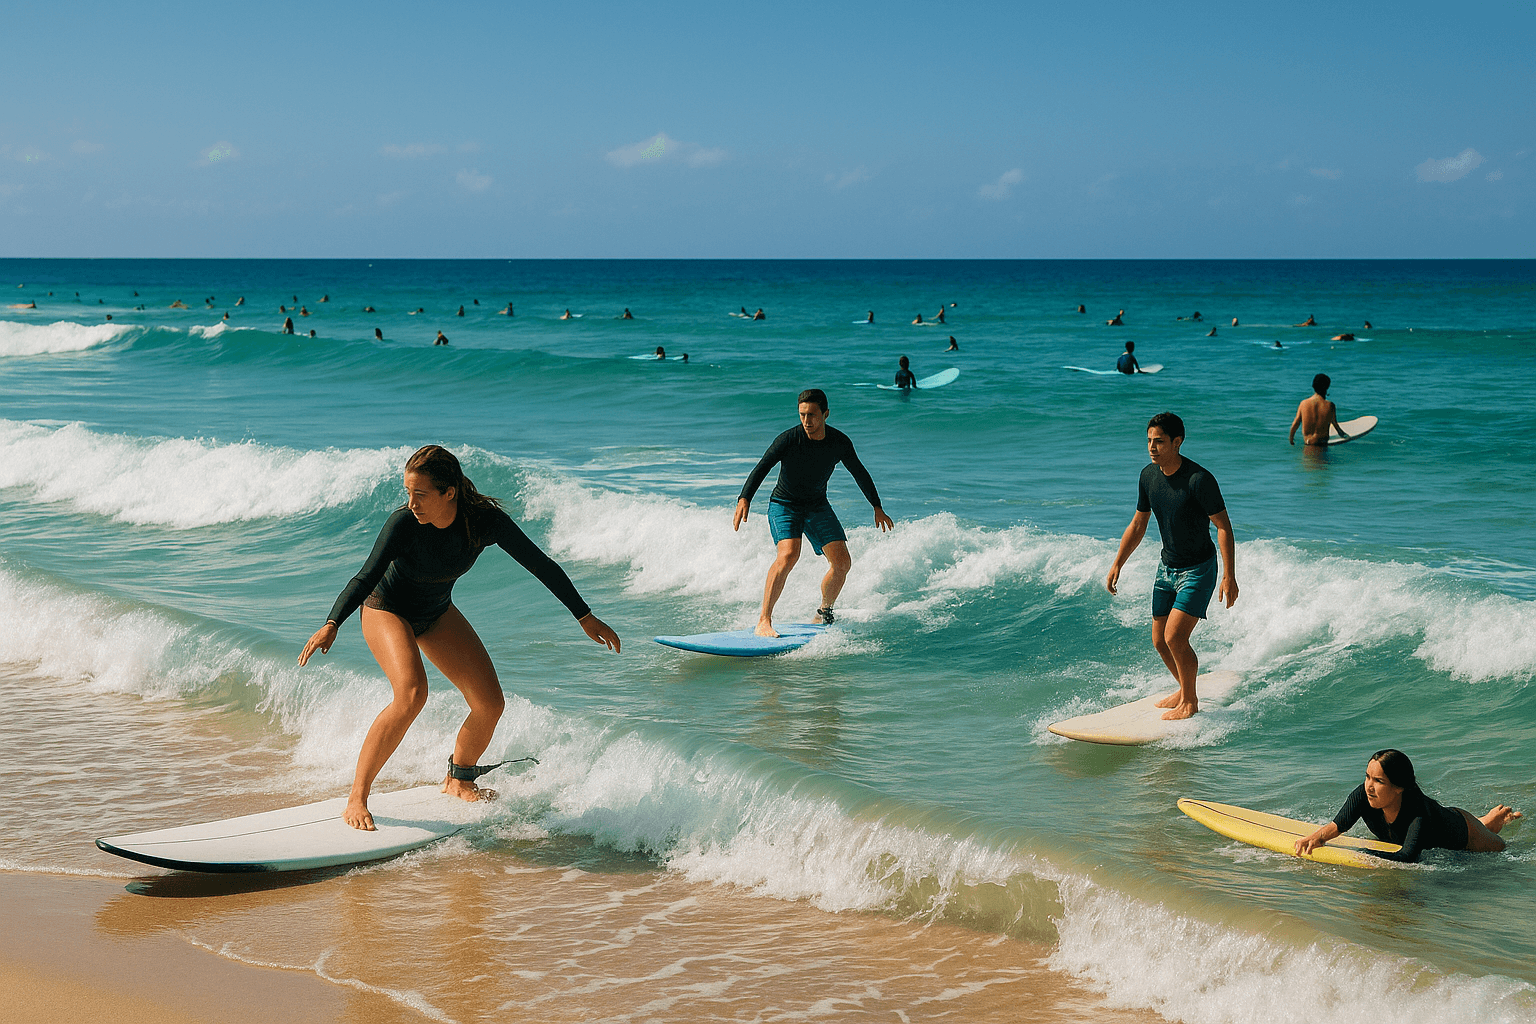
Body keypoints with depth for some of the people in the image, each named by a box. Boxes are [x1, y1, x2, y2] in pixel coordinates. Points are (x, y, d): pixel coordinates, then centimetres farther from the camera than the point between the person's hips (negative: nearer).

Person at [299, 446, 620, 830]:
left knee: (490, 703, -2)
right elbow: (367, 577, -32)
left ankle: (459, 780, 26)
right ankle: (356, 799, -23)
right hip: (387, 610, -4)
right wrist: (332, 624, -48)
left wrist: (586, 617, -10)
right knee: (411, 696, -29)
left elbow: (541, 565, -16)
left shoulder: (486, 520, -25)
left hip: (438, 613, 4)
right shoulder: (403, 523, -33)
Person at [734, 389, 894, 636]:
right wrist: (744, 499, -45)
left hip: (818, 506, 4)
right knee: (789, 555, -28)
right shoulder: (789, 439, -21)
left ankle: (824, 614, 17)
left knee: (842, 562, -7)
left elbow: (859, 473, 8)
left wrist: (877, 507, 15)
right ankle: (764, 622, -27)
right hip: (784, 505, -4)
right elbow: (761, 469, -29)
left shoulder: (840, 442, -9)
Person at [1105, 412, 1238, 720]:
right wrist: (1117, 564, 10)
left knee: (1175, 637, -17)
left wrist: (1229, 576, -24)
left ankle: (1190, 703, 3)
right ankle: (1185, 690, 35)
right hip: (1167, 568, 7)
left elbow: (1224, 527, -20)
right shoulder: (1148, 476, -2)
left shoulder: (1199, 479, -23)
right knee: (1160, 641, 11)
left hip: (1198, 570, -7)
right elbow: (1138, 524, 11)